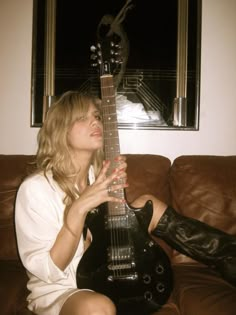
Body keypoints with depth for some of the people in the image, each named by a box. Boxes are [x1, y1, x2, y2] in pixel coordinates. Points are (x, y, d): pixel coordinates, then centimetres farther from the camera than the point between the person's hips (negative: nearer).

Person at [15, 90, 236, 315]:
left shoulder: (96, 175, 0)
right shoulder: (35, 188, -20)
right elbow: (47, 270, -21)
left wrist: (114, 185, -12)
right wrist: (79, 209, -31)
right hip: (58, 292, -5)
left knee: (149, 205, -9)